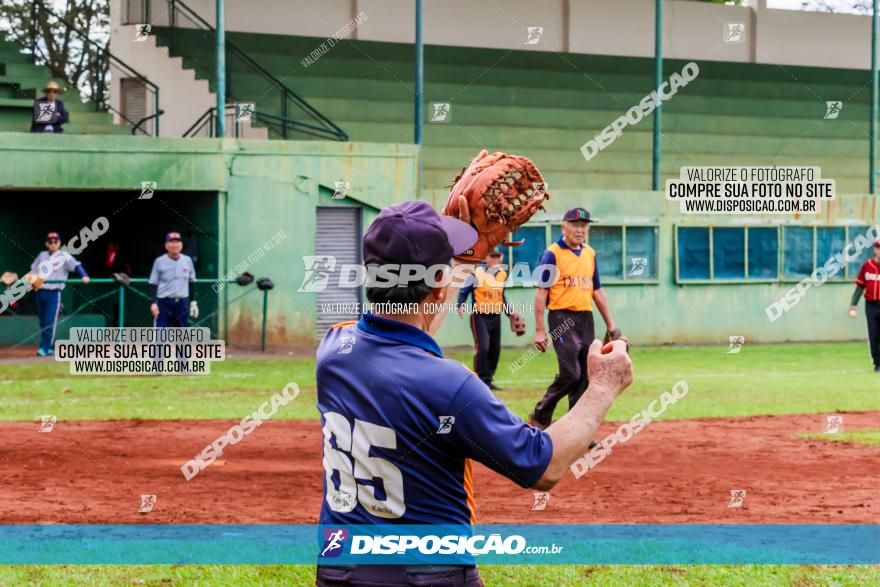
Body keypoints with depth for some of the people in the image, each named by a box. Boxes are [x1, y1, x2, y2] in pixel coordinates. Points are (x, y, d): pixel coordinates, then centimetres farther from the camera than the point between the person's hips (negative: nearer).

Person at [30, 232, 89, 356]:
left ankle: (44, 347, -11)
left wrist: (84, 276, -29)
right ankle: (51, 347, 19)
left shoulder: (64, 256, 0)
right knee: (43, 322, 9)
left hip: (54, 293, -5)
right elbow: (33, 270, 23)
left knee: (50, 322, -12)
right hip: (40, 292, 5)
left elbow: (76, 265, -12)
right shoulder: (42, 255, 16)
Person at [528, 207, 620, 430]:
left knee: (585, 377, 3)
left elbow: (597, 292, 19)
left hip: (586, 319, 6)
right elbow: (541, 293, -8)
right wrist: (539, 330, -13)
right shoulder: (552, 254, -5)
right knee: (570, 373, -14)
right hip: (562, 319, -6)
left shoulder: (590, 254, 14)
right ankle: (540, 417, 4)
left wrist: (610, 325, 14)